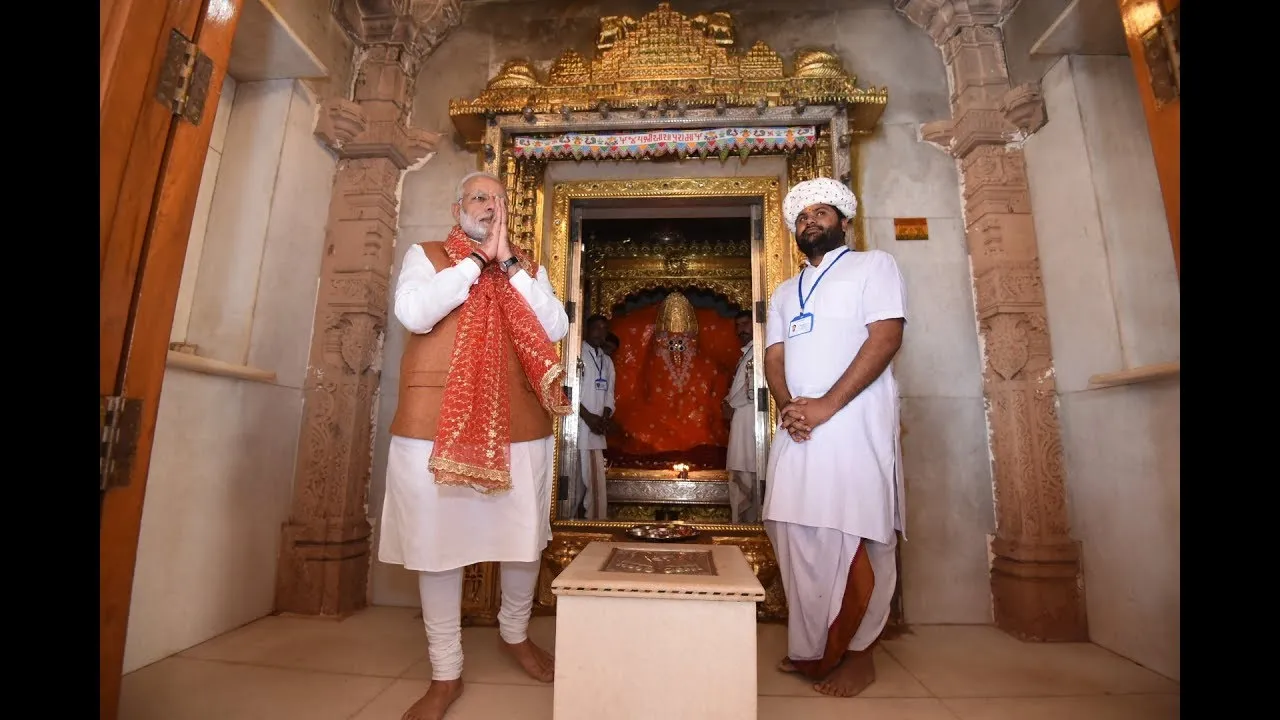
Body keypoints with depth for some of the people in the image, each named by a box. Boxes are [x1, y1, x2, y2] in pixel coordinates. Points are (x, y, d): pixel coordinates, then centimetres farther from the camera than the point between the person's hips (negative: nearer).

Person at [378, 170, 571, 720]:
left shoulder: (528, 267, 13)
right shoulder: (426, 255, 9)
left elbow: (556, 328, -3)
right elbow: (414, 314, -11)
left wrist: (508, 263, -6)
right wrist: (476, 260, -8)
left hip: (520, 428, 2)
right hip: (434, 427, -1)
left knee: (525, 539, 10)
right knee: (438, 544, 6)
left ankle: (515, 635, 38)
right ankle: (446, 673, 26)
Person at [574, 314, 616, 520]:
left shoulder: (607, 361, 18)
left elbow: (609, 395, 16)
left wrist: (605, 418, -2)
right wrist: (587, 416, -14)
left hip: (595, 430, 6)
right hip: (575, 427, -6)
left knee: (596, 482, 6)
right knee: (573, 481, -3)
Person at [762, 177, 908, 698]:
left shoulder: (874, 265, 7)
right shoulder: (784, 293, 23)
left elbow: (886, 337, -8)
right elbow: (774, 356, 12)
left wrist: (826, 405, -17)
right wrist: (788, 406, -10)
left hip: (853, 424, -5)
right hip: (796, 429, 5)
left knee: (853, 539, -3)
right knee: (798, 537, 5)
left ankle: (857, 653, 15)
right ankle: (814, 650, 20)